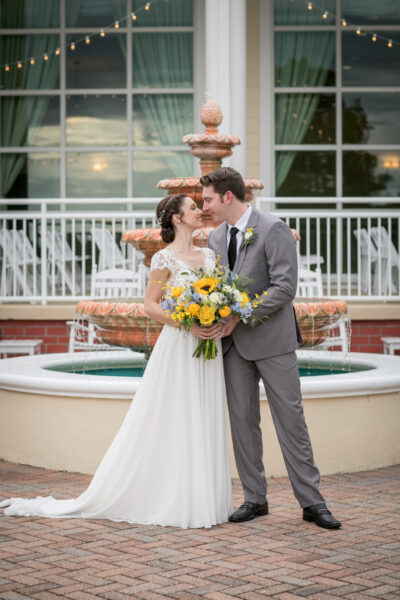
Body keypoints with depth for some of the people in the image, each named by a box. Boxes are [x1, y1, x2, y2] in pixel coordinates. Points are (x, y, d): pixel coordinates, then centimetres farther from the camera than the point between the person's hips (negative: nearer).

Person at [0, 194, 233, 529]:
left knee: (205, 423, 7)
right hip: (178, 349, -6)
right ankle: (168, 500, 6)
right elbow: (150, 305, -8)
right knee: (172, 424, -2)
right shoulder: (165, 258, -7)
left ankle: (200, 499, 15)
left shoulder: (210, 255, 12)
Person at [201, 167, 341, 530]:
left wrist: (239, 315, -19)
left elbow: (285, 287, -17)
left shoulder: (273, 229, -10)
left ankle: (311, 500, 4)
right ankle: (255, 499, 15)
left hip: (271, 339, -6)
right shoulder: (216, 238, 12)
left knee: (291, 419, -3)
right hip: (234, 342, 6)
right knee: (242, 419, 6)